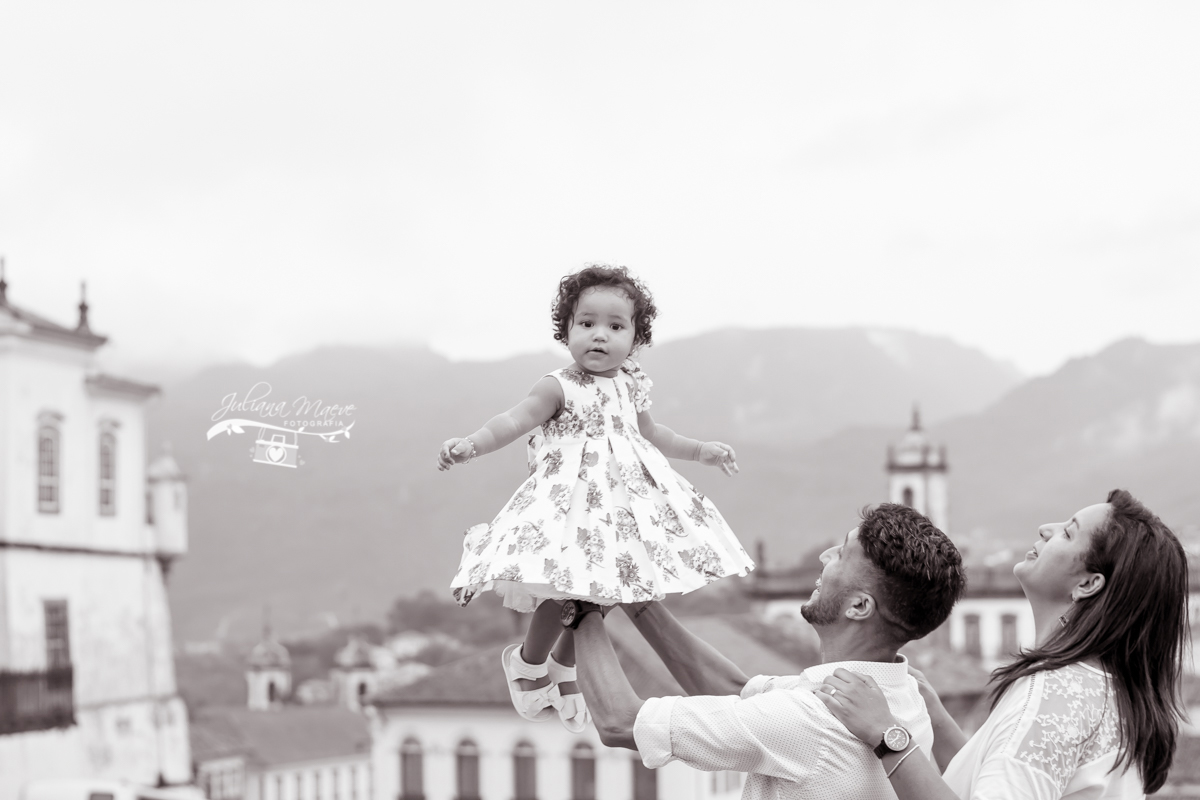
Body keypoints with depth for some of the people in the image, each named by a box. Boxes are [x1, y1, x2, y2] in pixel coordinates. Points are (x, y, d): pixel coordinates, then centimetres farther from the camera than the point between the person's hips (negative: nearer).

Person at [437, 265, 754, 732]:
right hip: (571, 500, -6)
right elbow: (515, 421, -23)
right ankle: (529, 663, 15)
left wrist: (699, 451, 32)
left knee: (597, 596, 7)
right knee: (564, 591, -12)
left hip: (626, 496, 6)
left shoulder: (631, 386, 9)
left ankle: (562, 667, 30)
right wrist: (471, 444, -40)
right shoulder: (560, 388, -10)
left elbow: (649, 432, 27)